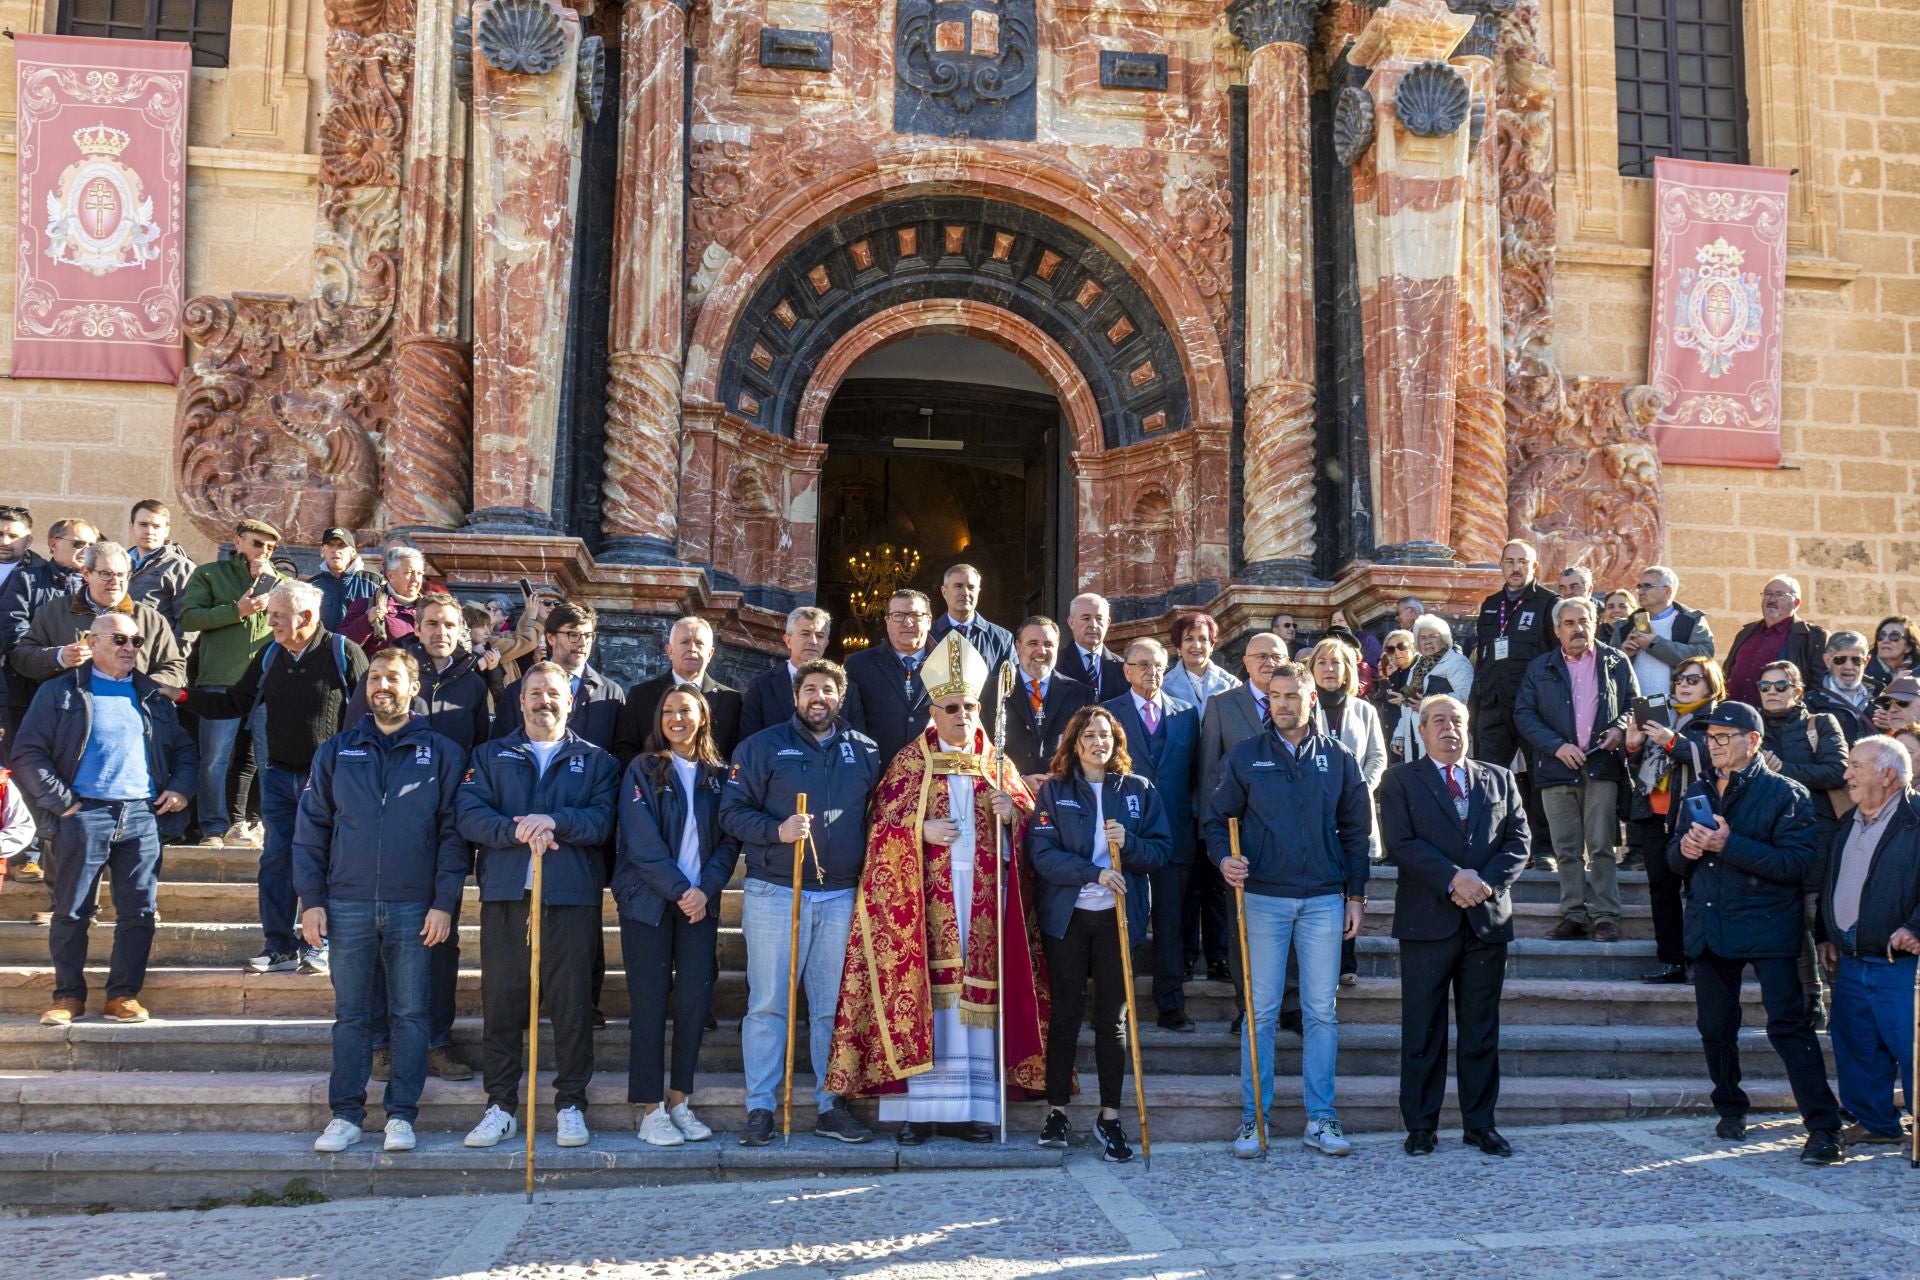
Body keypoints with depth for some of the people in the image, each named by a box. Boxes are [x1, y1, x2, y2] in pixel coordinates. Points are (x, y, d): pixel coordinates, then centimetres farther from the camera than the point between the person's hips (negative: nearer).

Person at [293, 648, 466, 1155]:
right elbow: (311, 829, 8)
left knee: (410, 1013, 2)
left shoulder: (441, 753, 5)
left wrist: (445, 902, -7)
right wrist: (311, 900, 0)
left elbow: (453, 832, 1)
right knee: (350, 1014, 6)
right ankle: (346, 1113, 14)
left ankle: (401, 1113, 10)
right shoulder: (337, 751, 10)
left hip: (415, 907, -1)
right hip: (348, 904, 2)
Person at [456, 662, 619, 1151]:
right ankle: (501, 1106, 12)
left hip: (572, 896, -1)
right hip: (504, 895, 1)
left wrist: (553, 821, -18)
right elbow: (468, 814, 0)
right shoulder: (491, 757, 15)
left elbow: (603, 819, -3)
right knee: (501, 1001, 2)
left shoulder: (596, 761, 13)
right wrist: (517, 832, -16)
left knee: (572, 1001, 1)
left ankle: (571, 1103, 12)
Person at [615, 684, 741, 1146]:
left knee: (696, 1000, -2)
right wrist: (680, 892, -14)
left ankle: (679, 1102, 11)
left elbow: (729, 840, 5)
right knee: (649, 1002, -2)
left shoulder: (718, 774, 9)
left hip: (700, 902, 3)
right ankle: (651, 1111, 4)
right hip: (649, 900, -3)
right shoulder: (643, 770, 0)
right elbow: (642, 843, -9)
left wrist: (706, 890, -10)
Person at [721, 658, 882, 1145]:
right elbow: (731, 811, -1)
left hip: (841, 897, 3)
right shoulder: (763, 746, 4)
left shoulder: (865, 751, 12)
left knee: (833, 1006, 7)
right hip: (774, 893, -2)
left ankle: (830, 1105, 15)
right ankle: (760, 1109, 4)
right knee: (768, 1004, -2)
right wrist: (776, 830, -18)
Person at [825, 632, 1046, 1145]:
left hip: (983, 894, 2)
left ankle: (967, 1105, 9)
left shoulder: (996, 762, 13)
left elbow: (1029, 812, 13)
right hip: (925, 894, -2)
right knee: (923, 990, -5)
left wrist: (1012, 810, -9)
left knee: (977, 991, 1)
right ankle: (917, 1107, 1)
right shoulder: (910, 760, 7)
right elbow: (883, 818, 1)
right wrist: (922, 828, -16)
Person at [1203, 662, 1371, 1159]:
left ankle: (1321, 1119, 12)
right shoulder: (1244, 758, 4)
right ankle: (1252, 1117, 8)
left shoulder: (1338, 760, 8)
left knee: (1321, 1011, 4)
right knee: (1261, 1010, 1)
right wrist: (1224, 858, -13)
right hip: (1263, 898, -1)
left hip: (1325, 899, 1)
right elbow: (1217, 818, 7)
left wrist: (1356, 893, 7)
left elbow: (1356, 830, 12)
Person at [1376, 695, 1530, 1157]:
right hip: (1427, 919, -3)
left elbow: (1517, 841, 7)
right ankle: (1420, 1126, 10)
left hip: (1488, 918, 3)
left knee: (1482, 1030, 8)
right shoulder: (1400, 780, 4)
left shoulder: (1499, 780, 15)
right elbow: (1399, 843, -7)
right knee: (1423, 1030, 1)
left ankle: (1480, 1123, 17)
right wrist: (1453, 879, -16)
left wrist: (1486, 883, -9)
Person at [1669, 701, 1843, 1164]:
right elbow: (1675, 861, 19)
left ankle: (1823, 1127, -9)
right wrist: (1684, 849, -5)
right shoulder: (1697, 793, 15)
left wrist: (1728, 844, -22)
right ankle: (1730, 1109, 29)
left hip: (1767, 923, -6)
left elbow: (1797, 862, -16)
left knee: (1788, 1022, -12)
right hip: (1709, 928, 6)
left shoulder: (1785, 794, -4)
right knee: (1715, 1027, 11)